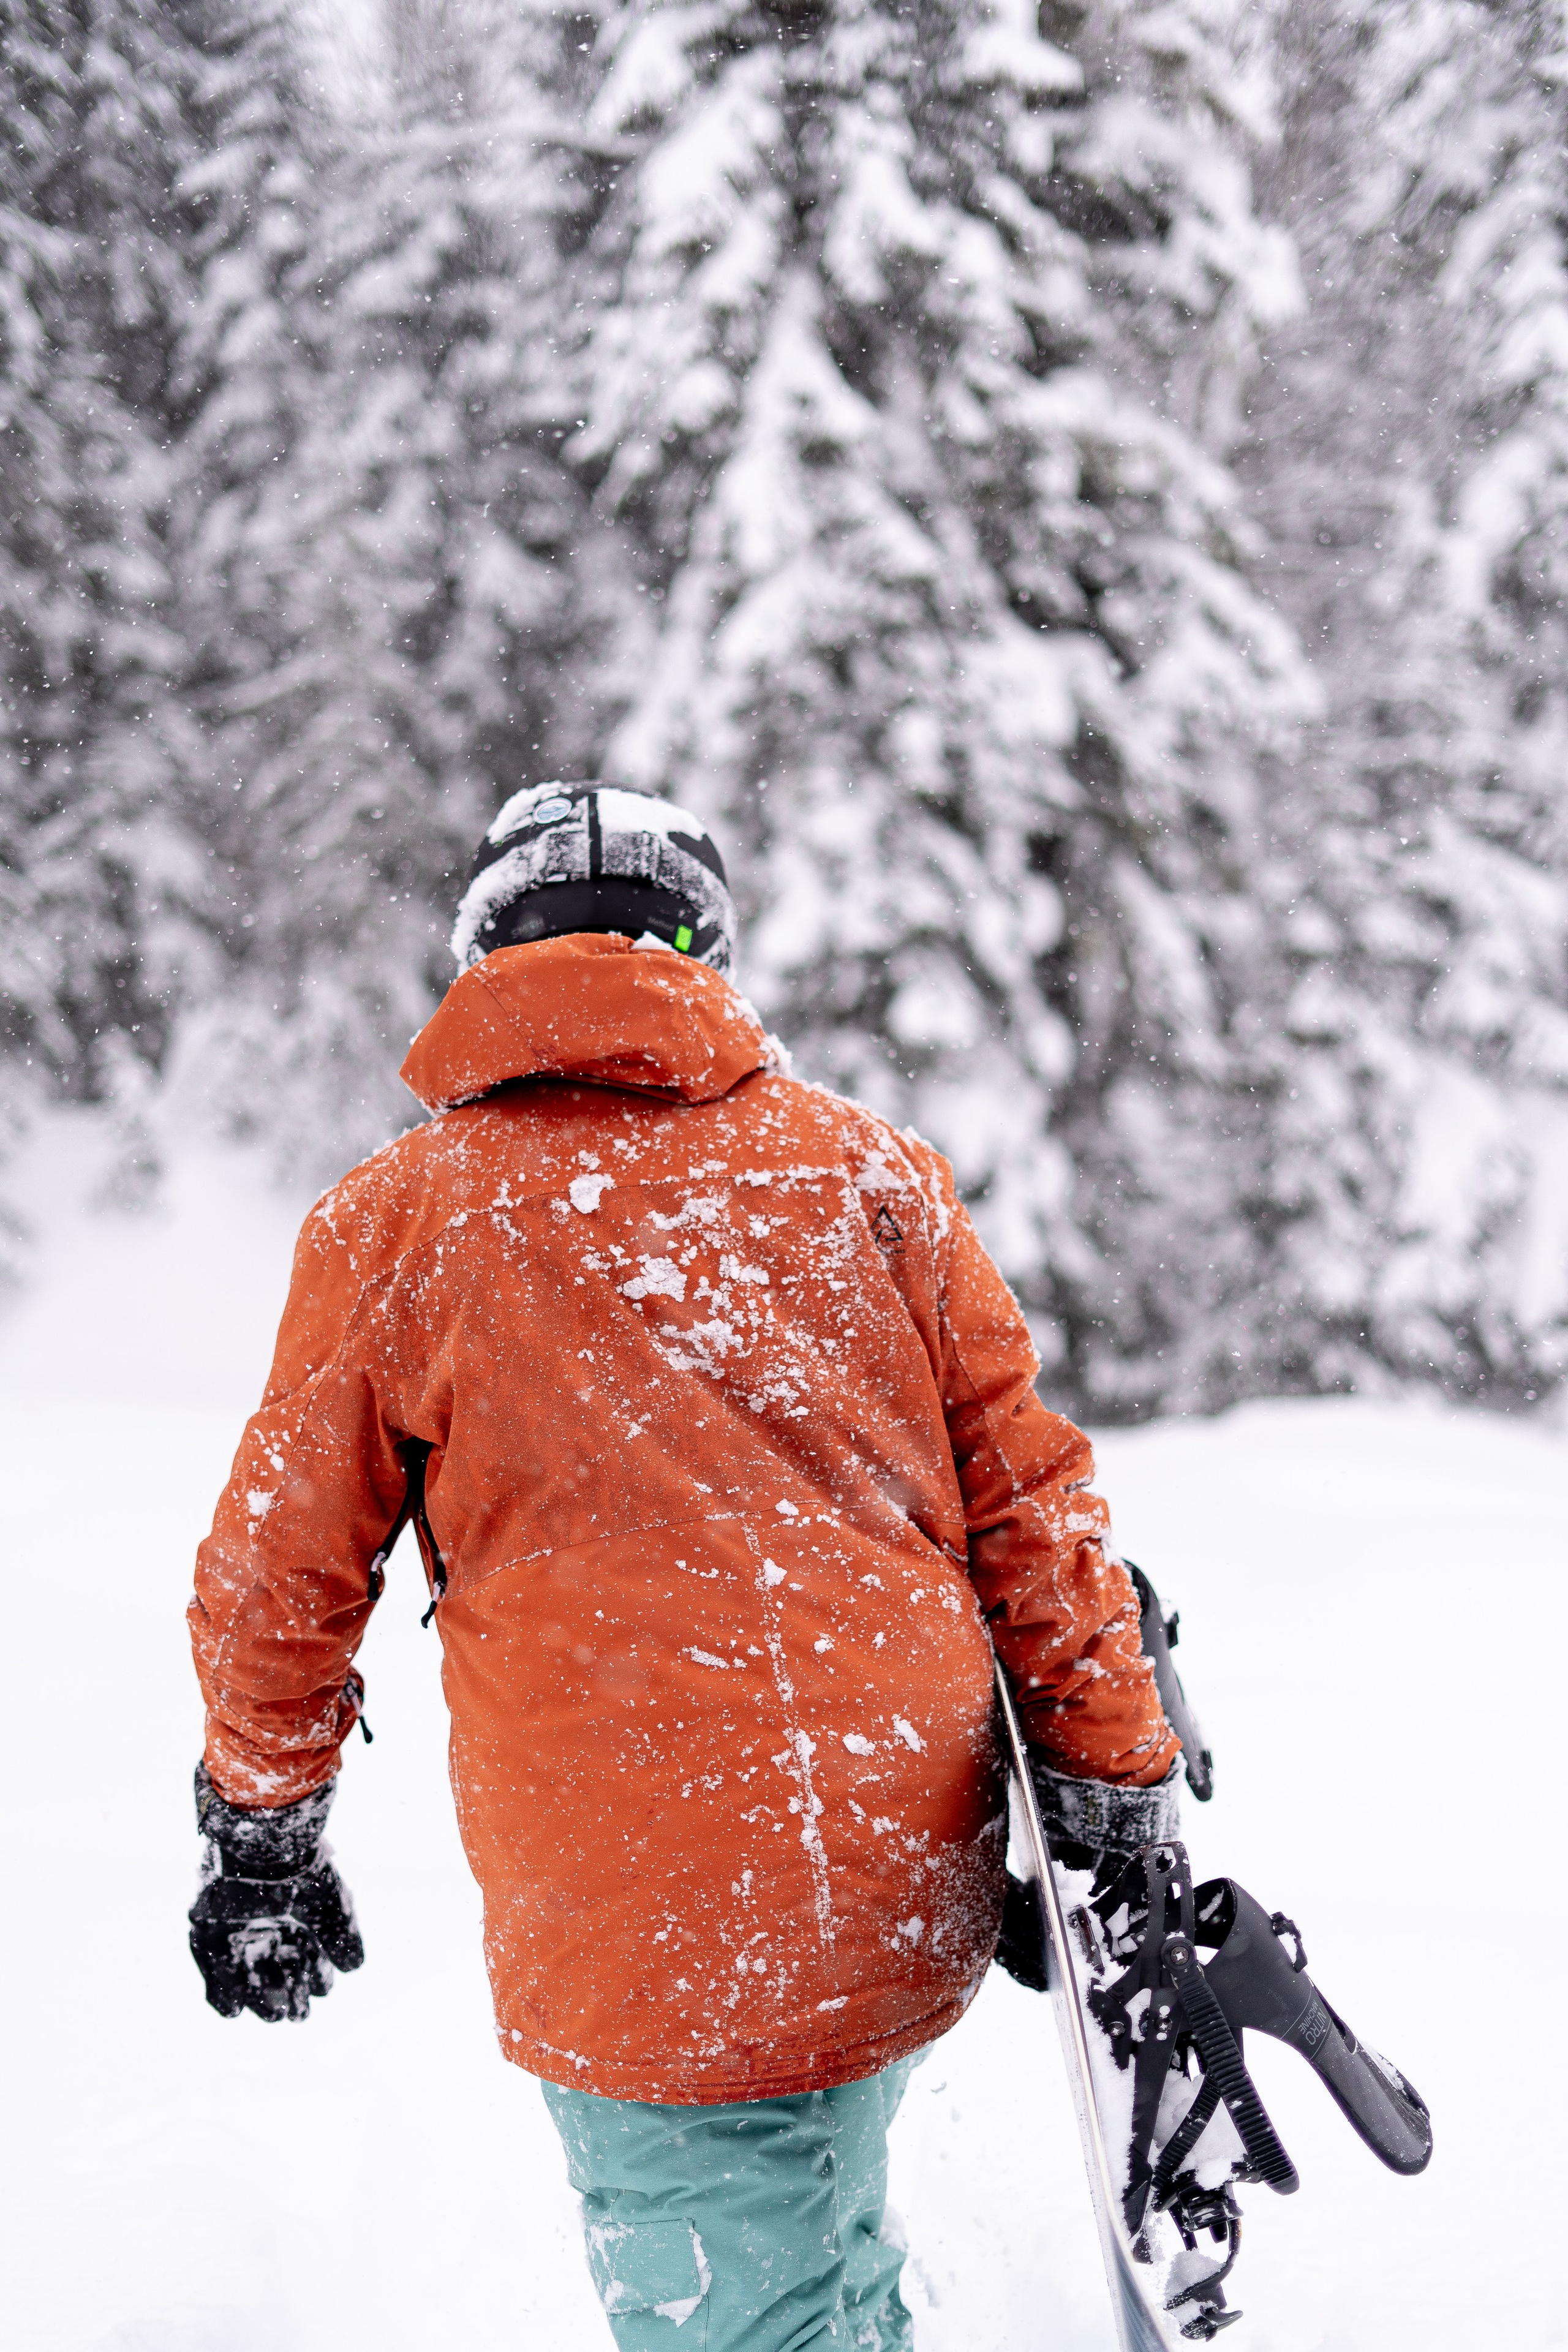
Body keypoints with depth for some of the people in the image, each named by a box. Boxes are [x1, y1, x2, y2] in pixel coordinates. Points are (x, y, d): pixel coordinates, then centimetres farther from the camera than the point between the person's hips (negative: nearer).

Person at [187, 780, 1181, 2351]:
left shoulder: (394, 1218, -1)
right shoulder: (869, 1172, 4)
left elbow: (281, 1569, 6)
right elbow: (1030, 1503, 4)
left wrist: (262, 1838, 20)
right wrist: (1117, 1806, 10)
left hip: (632, 1930, -3)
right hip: (910, 1901, 3)